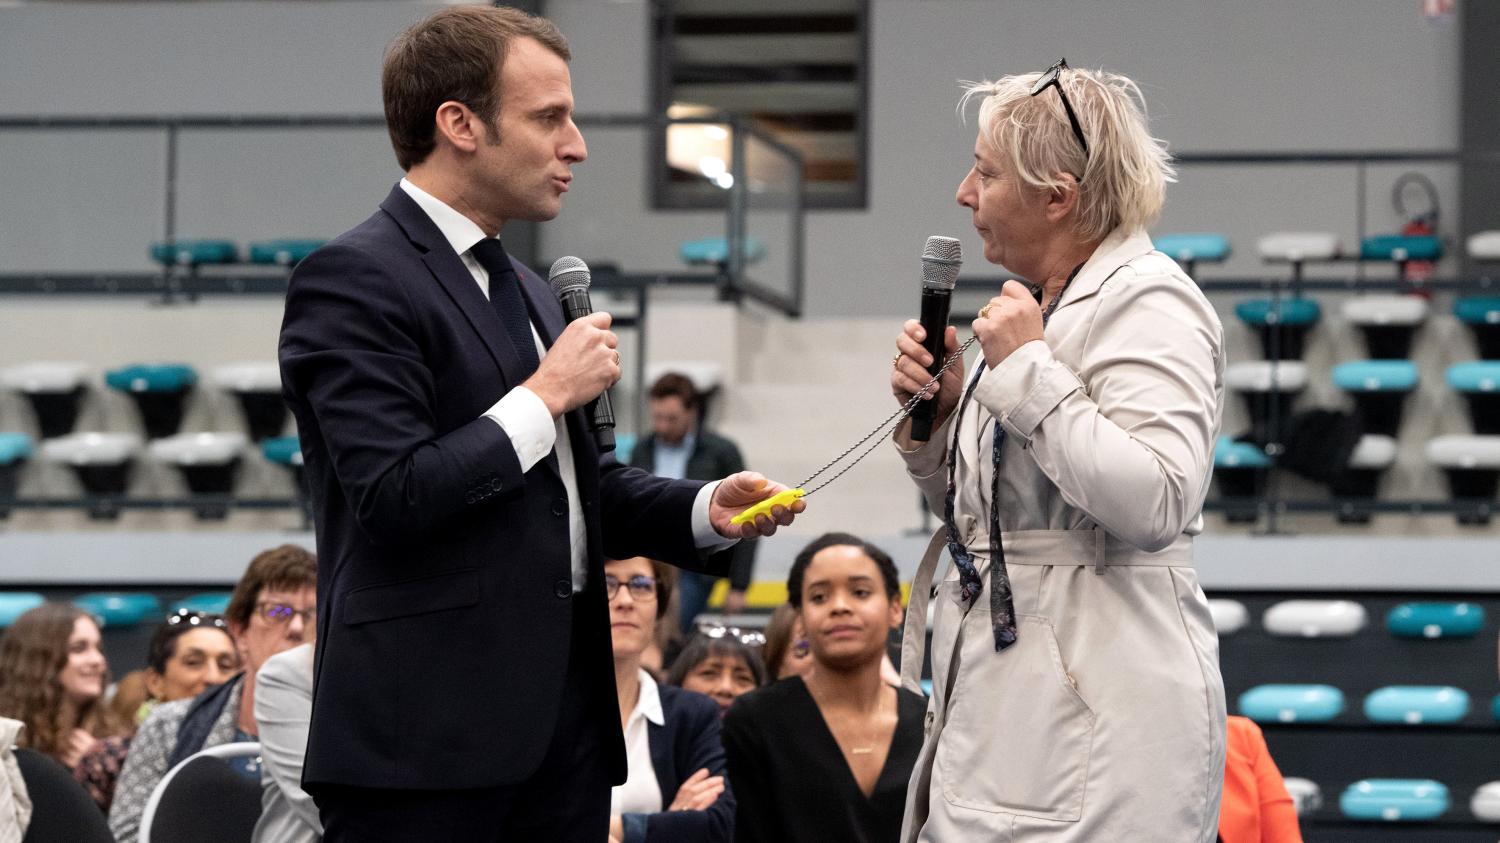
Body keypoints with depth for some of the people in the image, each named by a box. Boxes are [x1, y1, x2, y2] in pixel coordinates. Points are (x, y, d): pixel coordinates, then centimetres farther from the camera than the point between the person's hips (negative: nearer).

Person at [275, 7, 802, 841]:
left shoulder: (526, 292, 20)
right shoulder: (352, 279, -10)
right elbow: (395, 498, -20)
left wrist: (706, 509, 7)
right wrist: (548, 394, -11)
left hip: (562, 707, 9)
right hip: (426, 733, -9)